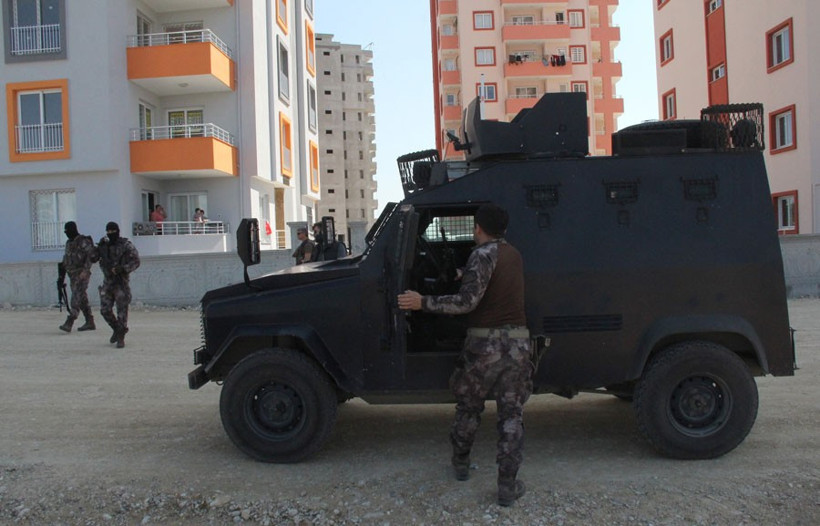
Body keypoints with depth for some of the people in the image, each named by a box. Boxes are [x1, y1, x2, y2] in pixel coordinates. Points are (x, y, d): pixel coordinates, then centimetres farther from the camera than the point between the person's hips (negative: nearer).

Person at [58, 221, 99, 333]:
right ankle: (90, 323, 16)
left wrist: (85, 270, -24)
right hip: (73, 275, 9)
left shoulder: (83, 241, -10)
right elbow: (66, 259, 22)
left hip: (81, 274, -9)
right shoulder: (69, 243, 17)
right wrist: (62, 275, 19)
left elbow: (92, 255, -18)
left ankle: (69, 323, -19)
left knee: (76, 299, -13)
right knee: (82, 300, 11)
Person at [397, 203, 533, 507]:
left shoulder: (484, 255, -10)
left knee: (469, 405, 17)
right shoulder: (513, 254, 12)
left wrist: (423, 303, -17)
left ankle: (461, 463, 34)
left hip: (485, 342, -5)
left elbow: (467, 302, -20)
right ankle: (508, 486, 8)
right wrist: (468, 279, 44)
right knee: (512, 413, 8)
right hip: (518, 341, 5)